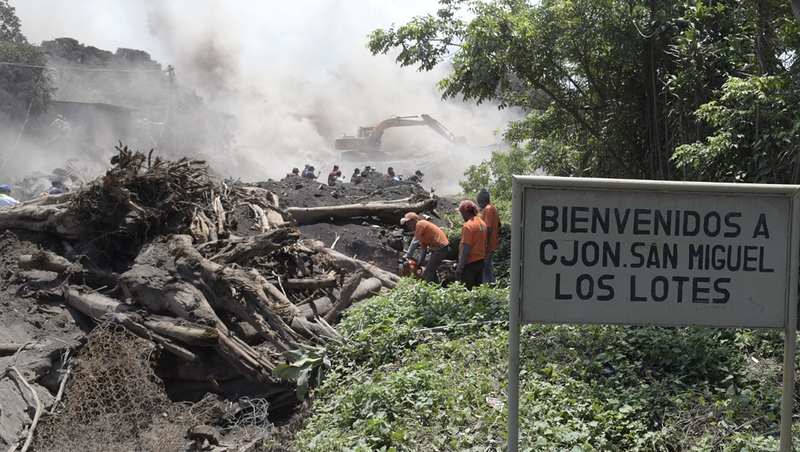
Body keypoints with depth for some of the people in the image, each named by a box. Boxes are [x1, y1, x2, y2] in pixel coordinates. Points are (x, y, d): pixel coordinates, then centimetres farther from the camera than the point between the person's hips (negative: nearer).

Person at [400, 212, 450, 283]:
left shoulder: (420, 224, -8)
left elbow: (415, 241, -12)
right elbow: (423, 248, 21)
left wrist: (408, 255, -6)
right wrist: (420, 263, 18)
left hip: (440, 248, -10)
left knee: (427, 274, -10)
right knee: (432, 270, 20)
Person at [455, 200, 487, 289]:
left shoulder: (468, 226, -17)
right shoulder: (482, 223, 8)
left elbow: (466, 249, -20)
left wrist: (459, 269, -18)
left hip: (470, 263, -8)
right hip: (481, 262, 8)